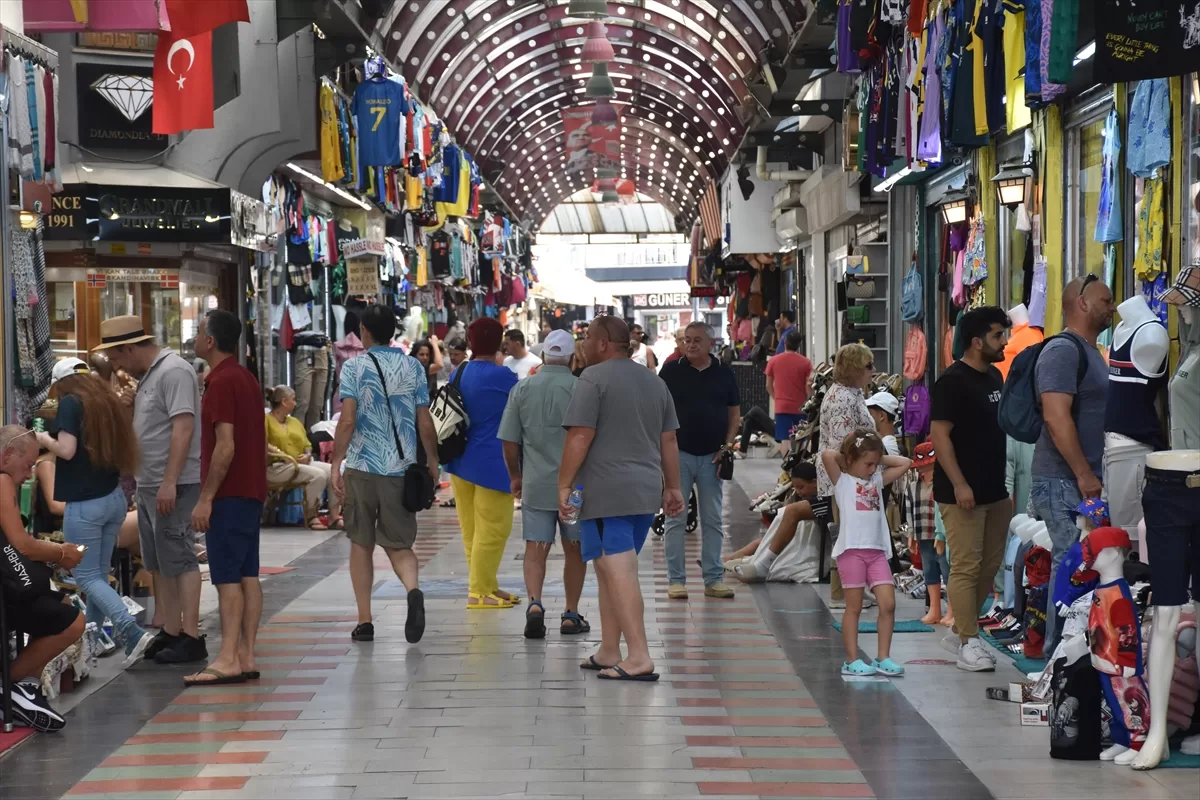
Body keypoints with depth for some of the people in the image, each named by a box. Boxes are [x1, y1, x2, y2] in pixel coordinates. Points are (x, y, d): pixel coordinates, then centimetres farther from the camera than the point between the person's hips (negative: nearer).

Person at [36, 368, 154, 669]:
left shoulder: (70, 402, -7)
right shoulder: (109, 403, 13)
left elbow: (66, 450, -16)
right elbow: (124, 454, 17)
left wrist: (44, 439, 0)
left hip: (85, 504, -7)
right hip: (114, 498, 7)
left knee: (86, 576, -4)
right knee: (99, 574, 15)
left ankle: (133, 633, -18)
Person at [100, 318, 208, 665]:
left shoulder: (174, 371, -13)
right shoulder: (148, 375, 18)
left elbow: (183, 427, -21)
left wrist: (169, 482, -24)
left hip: (173, 486, -10)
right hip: (149, 485, 10)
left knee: (178, 560, -8)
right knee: (158, 564, 12)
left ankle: (191, 637, -6)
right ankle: (170, 632, 17)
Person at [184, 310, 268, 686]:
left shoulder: (221, 383, -14)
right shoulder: (248, 379, 16)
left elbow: (225, 446, -20)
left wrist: (205, 498, -18)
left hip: (228, 495, -10)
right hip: (252, 492, 10)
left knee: (227, 577, -10)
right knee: (248, 575, 7)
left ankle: (228, 660, -12)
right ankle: (246, 657, 8)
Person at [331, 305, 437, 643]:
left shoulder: (354, 367, -3)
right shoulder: (413, 367, 5)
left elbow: (347, 421, -11)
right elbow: (425, 423, 4)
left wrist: (335, 464, -8)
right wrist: (432, 461, 15)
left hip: (361, 466, -2)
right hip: (401, 467, 2)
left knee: (361, 544, 11)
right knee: (399, 545, 8)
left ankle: (364, 622, 11)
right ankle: (413, 590, -22)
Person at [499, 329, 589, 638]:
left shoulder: (522, 389, 1)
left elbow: (509, 440, 2)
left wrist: (515, 475, 16)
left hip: (535, 483, 1)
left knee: (535, 549, 3)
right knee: (575, 550, 12)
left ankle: (535, 603, -19)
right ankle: (571, 614, 17)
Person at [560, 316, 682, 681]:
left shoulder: (594, 378, -7)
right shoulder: (654, 381, 16)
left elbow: (580, 436, -13)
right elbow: (669, 441, 18)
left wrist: (564, 484, -9)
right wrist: (673, 487, 23)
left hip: (606, 492, -8)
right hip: (646, 492, 8)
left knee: (618, 570, -10)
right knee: (614, 569, 16)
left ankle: (639, 657, -17)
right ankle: (609, 652, 18)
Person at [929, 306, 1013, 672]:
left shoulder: (994, 376, 14)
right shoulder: (953, 381, -12)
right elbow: (939, 435, -16)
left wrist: (1006, 483, 21)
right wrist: (959, 484, -21)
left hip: (995, 490, 9)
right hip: (964, 492, -9)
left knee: (990, 565, 11)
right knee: (966, 568, -6)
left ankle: (959, 632, 22)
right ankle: (968, 642, -2)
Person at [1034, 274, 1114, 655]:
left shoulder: (1090, 352, 20)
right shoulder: (1062, 350, -13)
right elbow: (1056, 416, -22)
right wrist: (1084, 475, -23)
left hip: (1085, 482, 10)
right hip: (1063, 483, -10)